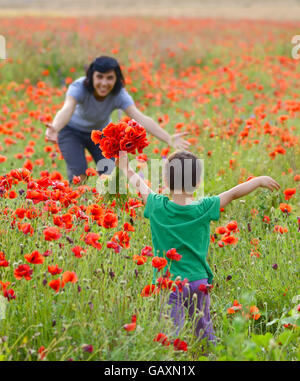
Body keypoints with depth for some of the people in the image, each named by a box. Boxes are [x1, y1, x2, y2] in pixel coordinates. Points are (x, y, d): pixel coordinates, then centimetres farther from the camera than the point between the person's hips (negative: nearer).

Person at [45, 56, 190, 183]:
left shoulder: (119, 95, -30)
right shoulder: (79, 87, -36)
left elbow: (141, 118, -41)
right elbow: (66, 110, -54)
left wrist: (169, 139, -56)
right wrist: (54, 129, -78)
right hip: (72, 131, -2)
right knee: (79, 176, -20)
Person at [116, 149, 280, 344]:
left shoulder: (158, 207, -8)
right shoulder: (204, 209, -7)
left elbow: (140, 185, 10)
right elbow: (234, 193, 5)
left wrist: (127, 169, 28)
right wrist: (260, 180, 19)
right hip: (198, 282, 2)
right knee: (205, 330, 19)